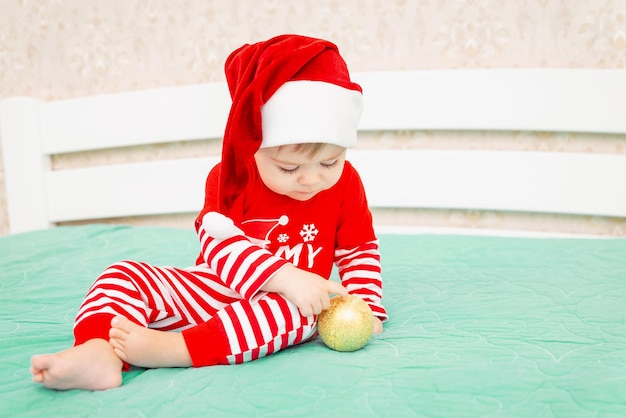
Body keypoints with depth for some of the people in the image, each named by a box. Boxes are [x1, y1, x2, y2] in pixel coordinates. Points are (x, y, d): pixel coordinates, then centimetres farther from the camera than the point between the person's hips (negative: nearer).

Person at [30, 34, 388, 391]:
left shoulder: (345, 183, -6)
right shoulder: (229, 177, -10)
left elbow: (361, 251, 5)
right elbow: (218, 243, -22)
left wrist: (366, 307, -7)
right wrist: (284, 276, -34)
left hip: (288, 300, -1)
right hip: (213, 290, 2)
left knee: (299, 314, -37)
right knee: (125, 274, -12)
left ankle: (169, 348, -41)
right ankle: (98, 353, -39)